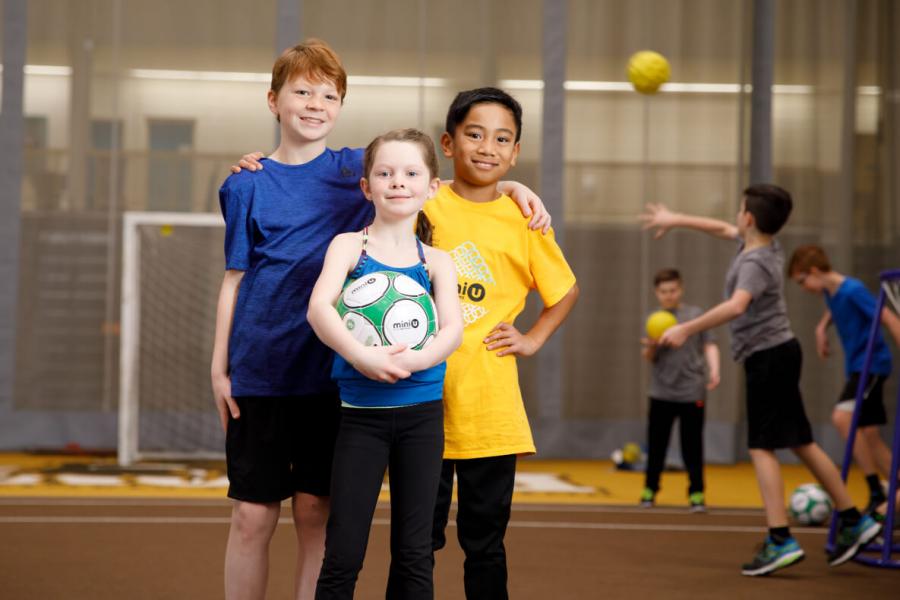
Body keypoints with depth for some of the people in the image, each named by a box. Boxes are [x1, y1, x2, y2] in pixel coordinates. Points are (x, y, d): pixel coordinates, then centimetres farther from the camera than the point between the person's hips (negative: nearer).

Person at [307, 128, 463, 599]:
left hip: (422, 413, 2)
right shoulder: (348, 246, 0)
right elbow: (319, 307, -17)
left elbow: (453, 330, -9)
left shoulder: (436, 261, 6)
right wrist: (362, 356, -31)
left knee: (414, 552, 8)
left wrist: (413, 360, -28)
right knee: (343, 555, -1)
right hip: (361, 413, -2)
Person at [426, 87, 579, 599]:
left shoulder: (523, 221, 3)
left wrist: (533, 339, 7)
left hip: (490, 409, 1)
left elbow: (566, 290, 19)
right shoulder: (422, 206, -2)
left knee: (485, 542, 10)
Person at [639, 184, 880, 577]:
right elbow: (722, 229, 30)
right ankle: (852, 521, 19)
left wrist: (687, 329, -33)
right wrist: (676, 219, 36)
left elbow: (736, 306, -36)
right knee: (802, 444, 14)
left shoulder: (755, 263, -18)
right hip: (778, 353, 10)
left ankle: (780, 540, -17)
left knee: (762, 447, -11)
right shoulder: (764, 244, 11)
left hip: (768, 356, -10)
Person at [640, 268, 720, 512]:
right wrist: (650, 346, -15)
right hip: (661, 393, 2)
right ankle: (650, 489, 18)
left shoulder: (695, 314, 3)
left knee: (692, 445, 1)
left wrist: (714, 369, -15)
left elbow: (709, 345, 1)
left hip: (692, 393, -2)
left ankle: (697, 493, 11)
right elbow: (648, 357, 7)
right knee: (656, 443, 5)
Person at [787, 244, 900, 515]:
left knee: (842, 417, -25)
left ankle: (876, 491, -21)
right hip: (856, 367, 9)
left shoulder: (853, 290, -18)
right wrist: (822, 327, 15)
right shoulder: (830, 292, 7)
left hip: (872, 364, -9)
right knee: (868, 435, 10)